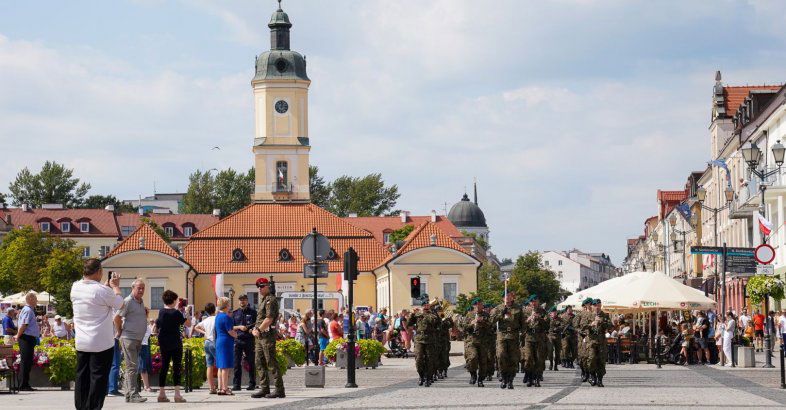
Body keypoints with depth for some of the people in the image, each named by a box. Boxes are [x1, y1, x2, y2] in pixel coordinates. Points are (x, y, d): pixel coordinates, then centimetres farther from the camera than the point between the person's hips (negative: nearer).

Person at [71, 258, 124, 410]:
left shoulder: (75, 287, 2)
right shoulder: (102, 290, -18)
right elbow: (119, 303, -2)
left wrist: (108, 285, 26)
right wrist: (115, 286, 13)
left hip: (81, 342, 6)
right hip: (101, 343, -6)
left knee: (81, 376, 11)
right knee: (98, 378, -1)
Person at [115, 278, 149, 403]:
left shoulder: (141, 302, 15)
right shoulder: (128, 301, -11)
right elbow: (117, 318, -12)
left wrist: (146, 313, 10)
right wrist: (120, 332, -5)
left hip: (138, 339, 9)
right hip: (129, 338, -9)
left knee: (132, 367, 11)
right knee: (132, 367, -11)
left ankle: (129, 395, 14)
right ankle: (133, 394, -12)